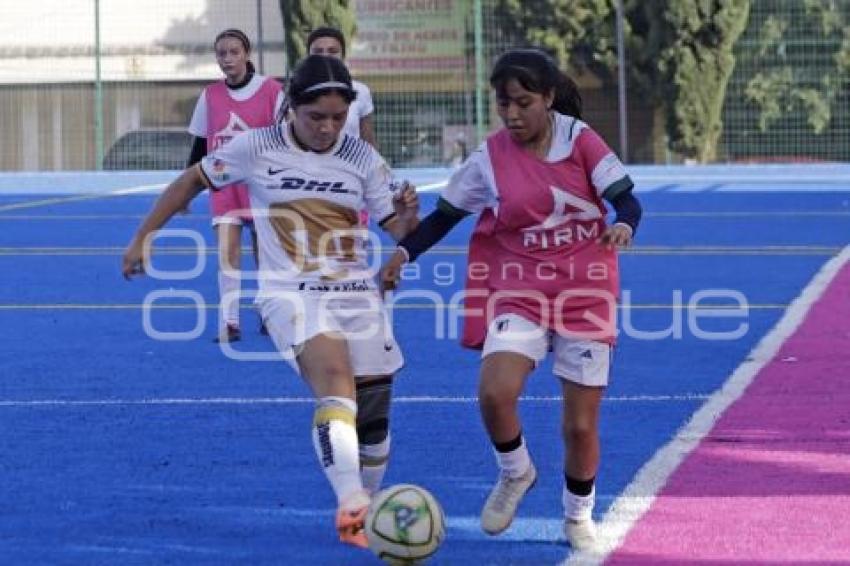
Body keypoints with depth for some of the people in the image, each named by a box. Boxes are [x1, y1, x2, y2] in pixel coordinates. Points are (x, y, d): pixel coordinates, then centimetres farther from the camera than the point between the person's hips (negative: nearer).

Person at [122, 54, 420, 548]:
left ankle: (364, 513, 30)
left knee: (373, 415, 4)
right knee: (335, 376, -31)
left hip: (357, 294, 4)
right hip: (290, 292, -4)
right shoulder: (257, 149, -4)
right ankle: (351, 505, -45)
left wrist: (408, 214, -20)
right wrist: (142, 238, 11)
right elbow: (193, 181, 9)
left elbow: (401, 231, 4)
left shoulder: (363, 159, 2)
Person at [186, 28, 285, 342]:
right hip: (224, 187, 2)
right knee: (227, 252, -10)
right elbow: (200, 145, 10)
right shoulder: (210, 96, 2)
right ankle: (229, 322, -12)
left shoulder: (271, 91, -7)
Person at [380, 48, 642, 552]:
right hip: (519, 291, 1)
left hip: (585, 293, 0)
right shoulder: (490, 159, -3)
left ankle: (579, 515, 30)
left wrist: (623, 225, -30)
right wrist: (404, 254, -10)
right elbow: (443, 217, 6)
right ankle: (515, 475, 6)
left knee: (581, 424, 2)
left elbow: (626, 199, -7)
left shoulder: (580, 140, -6)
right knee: (494, 392, -25)